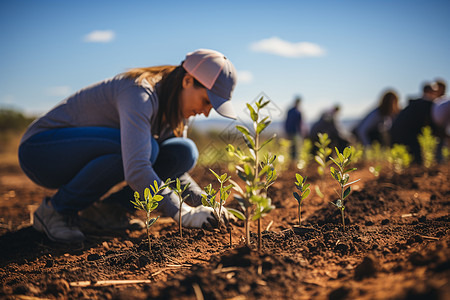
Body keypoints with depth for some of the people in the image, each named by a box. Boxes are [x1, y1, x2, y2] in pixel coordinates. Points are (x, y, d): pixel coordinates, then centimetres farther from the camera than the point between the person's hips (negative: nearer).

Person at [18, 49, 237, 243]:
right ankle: (55, 210, -14)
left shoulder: (174, 107, -2)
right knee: (145, 148, -34)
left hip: (83, 154, 7)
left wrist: (205, 204, -7)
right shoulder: (140, 94, -29)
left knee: (184, 152, -11)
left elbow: (175, 167, 8)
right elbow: (136, 171, -40)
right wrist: (182, 213, -34)